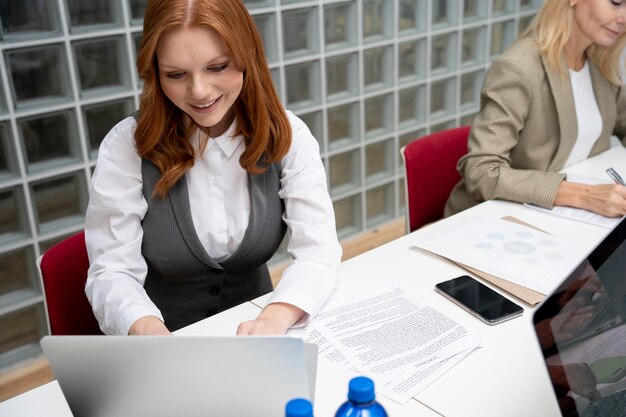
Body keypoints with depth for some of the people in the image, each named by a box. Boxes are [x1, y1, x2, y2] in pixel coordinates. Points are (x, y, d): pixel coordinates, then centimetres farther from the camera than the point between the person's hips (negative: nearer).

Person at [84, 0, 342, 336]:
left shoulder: (286, 136, -8)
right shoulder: (126, 146, -13)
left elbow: (318, 249, -14)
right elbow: (111, 272, -14)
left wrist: (274, 319, -33)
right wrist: (147, 330, -34)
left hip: (251, 331, 2)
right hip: (164, 340, -1)